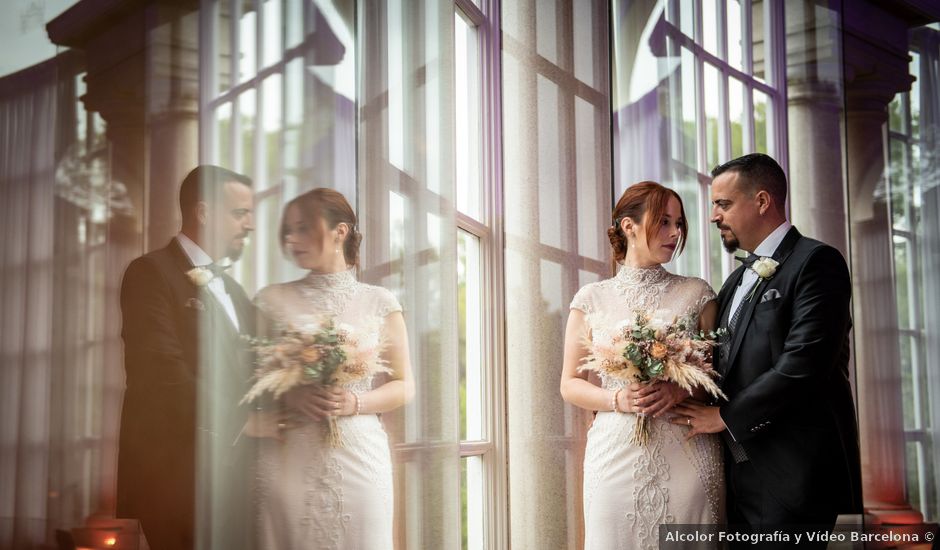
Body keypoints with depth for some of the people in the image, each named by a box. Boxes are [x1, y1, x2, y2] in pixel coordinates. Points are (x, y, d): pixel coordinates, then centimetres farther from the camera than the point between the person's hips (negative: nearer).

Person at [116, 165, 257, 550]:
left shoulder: (234, 291, 22)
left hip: (232, 466, 8)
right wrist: (239, 425, -14)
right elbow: (165, 373, -15)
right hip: (178, 470, -8)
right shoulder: (152, 272, -5)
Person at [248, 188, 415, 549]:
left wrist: (355, 403, -12)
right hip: (287, 459, 0)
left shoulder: (379, 302, 6)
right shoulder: (272, 300, 7)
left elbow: (404, 387, 6)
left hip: (358, 459, 0)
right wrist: (288, 396, -13)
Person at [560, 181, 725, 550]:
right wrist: (618, 400, -12)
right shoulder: (592, 299, 6)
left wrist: (679, 391, -12)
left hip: (687, 453, 0)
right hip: (617, 454, 0)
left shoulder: (696, 294, 8)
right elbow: (570, 384, 7)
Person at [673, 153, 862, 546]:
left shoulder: (816, 262, -7)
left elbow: (803, 364, -18)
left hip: (791, 474, -8)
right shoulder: (737, 281, 20)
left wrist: (726, 416, -10)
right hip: (741, 470, 8)